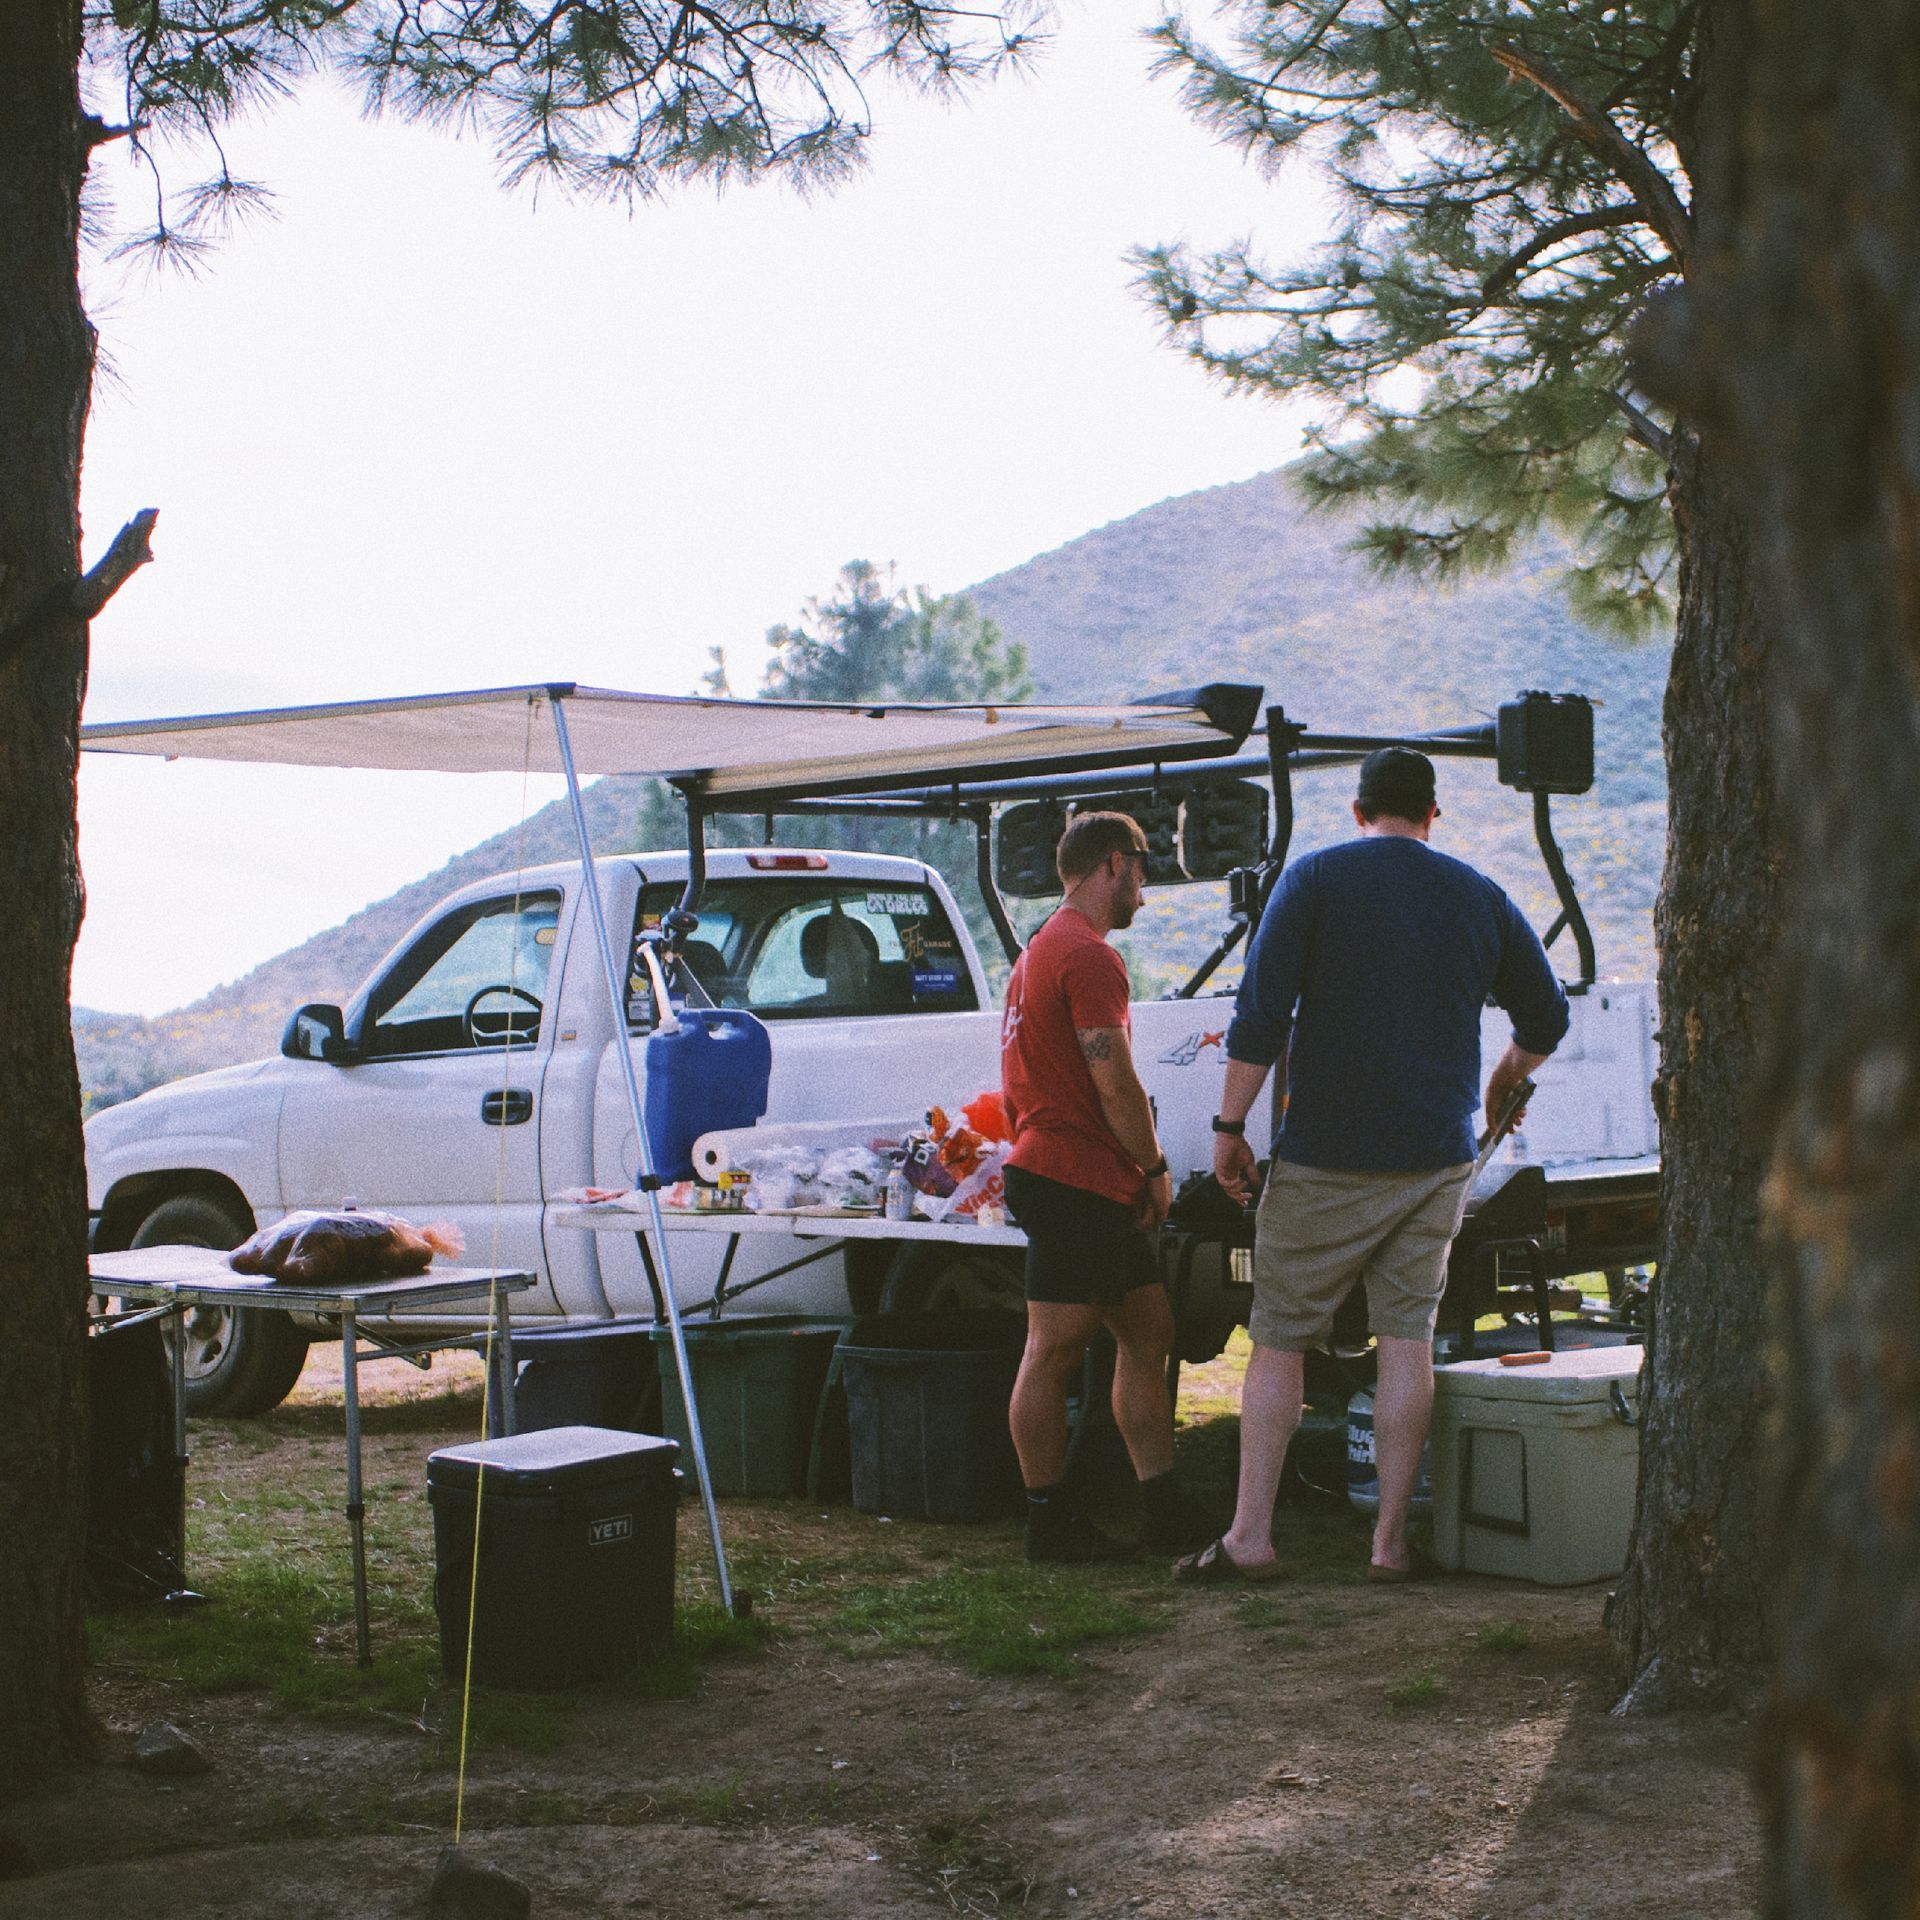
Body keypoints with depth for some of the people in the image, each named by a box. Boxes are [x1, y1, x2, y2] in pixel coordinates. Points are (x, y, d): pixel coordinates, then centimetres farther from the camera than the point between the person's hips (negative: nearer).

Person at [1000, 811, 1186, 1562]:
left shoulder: (1042, 951, 21)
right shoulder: (1089, 957, -13)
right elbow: (1115, 1084, -18)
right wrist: (1155, 1167, -5)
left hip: (1096, 1187, 11)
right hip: (1075, 1181, -11)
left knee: (1148, 1331, 12)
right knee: (1055, 1349, -5)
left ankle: (1163, 1506, 13)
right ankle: (1048, 1521, 0)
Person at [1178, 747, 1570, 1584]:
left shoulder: (1315, 878, -3)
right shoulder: (1479, 897, 8)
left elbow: (1260, 1014, -11)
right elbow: (1546, 1020, 18)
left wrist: (1230, 1125, -5)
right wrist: (1500, 1087, 37)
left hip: (1325, 1159, -3)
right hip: (1436, 1161, 3)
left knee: (1279, 1339, 4)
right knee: (1408, 1339, 7)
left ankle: (1249, 1536, 3)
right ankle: (1390, 1541, 7)